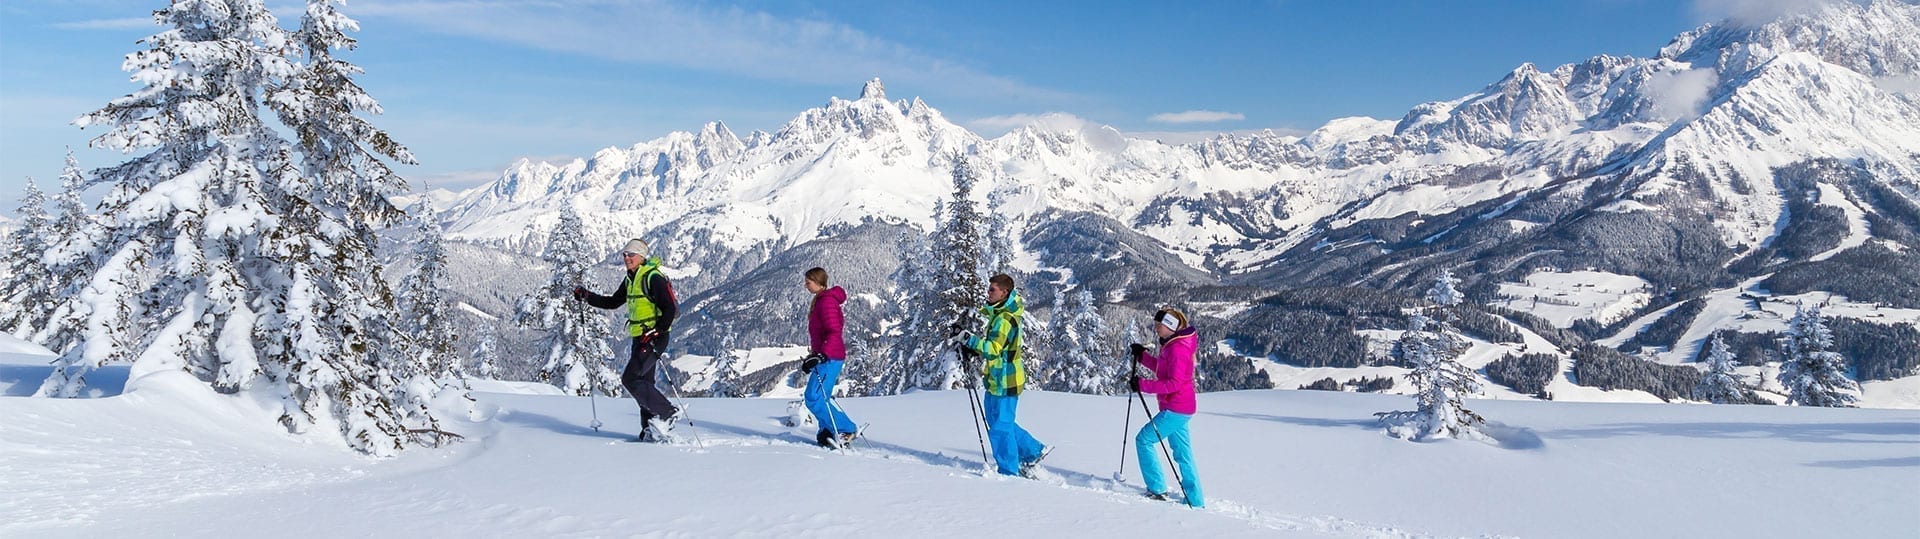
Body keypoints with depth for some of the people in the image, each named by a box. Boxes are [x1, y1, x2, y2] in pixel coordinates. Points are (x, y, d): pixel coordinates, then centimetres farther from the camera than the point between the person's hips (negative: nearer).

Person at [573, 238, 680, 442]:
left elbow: (670, 308, -19)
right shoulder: (630, 280, 15)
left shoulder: (653, 277, -13)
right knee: (643, 383, 8)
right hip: (641, 339, 9)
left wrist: (657, 333, -24)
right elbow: (613, 302, 27)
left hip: (654, 339, -9)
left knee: (630, 379, -14)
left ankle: (668, 413, -9)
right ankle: (651, 430, 13)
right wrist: (587, 296, 19)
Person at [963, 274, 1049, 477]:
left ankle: (1009, 472, 10)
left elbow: (993, 349, -29)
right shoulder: (999, 314, 11)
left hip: (1004, 381, -10)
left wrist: (971, 340, -25)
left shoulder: (1004, 319, -20)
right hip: (998, 379, 10)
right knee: (1001, 422, 22)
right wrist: (974, 349, 7)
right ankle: (1034, 451, 32)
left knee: (1000, 428, -1)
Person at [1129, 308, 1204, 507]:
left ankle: (1157, 489, -3)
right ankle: (1195, 501, 18)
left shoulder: (1177, 348, -19)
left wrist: (1143, 385, -25)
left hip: (1175, 410, -10)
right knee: (1183, 455, 13)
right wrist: (1142, 356, 13)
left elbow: (1174, 383, -24)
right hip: (1179, 409, 10)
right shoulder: (1172, 345, 13)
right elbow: (1162, 369, 24)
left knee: (1143, 439, -4)